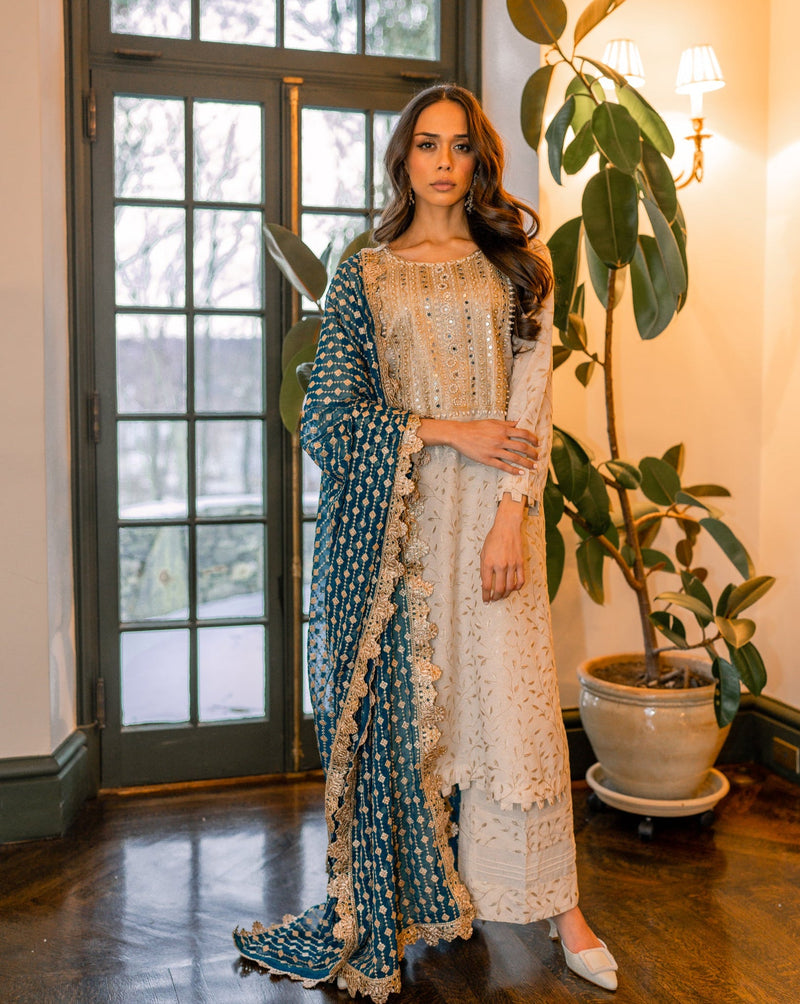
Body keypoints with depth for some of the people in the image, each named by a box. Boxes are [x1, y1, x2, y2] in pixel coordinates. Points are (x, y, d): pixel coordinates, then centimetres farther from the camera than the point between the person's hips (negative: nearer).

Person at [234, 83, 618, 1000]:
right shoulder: (362, 278, 8)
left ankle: (558, 904, 15)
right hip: (392, 520, 0)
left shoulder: (517, 267, 9)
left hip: (491, 511, 0)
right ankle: (405, 897, 21)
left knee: (515, 701, 1)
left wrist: (511, 514, -11)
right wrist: (452, 432, -10)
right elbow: (328, 414, -1)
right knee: (401, 700, 4)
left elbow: (533, 403, 1)